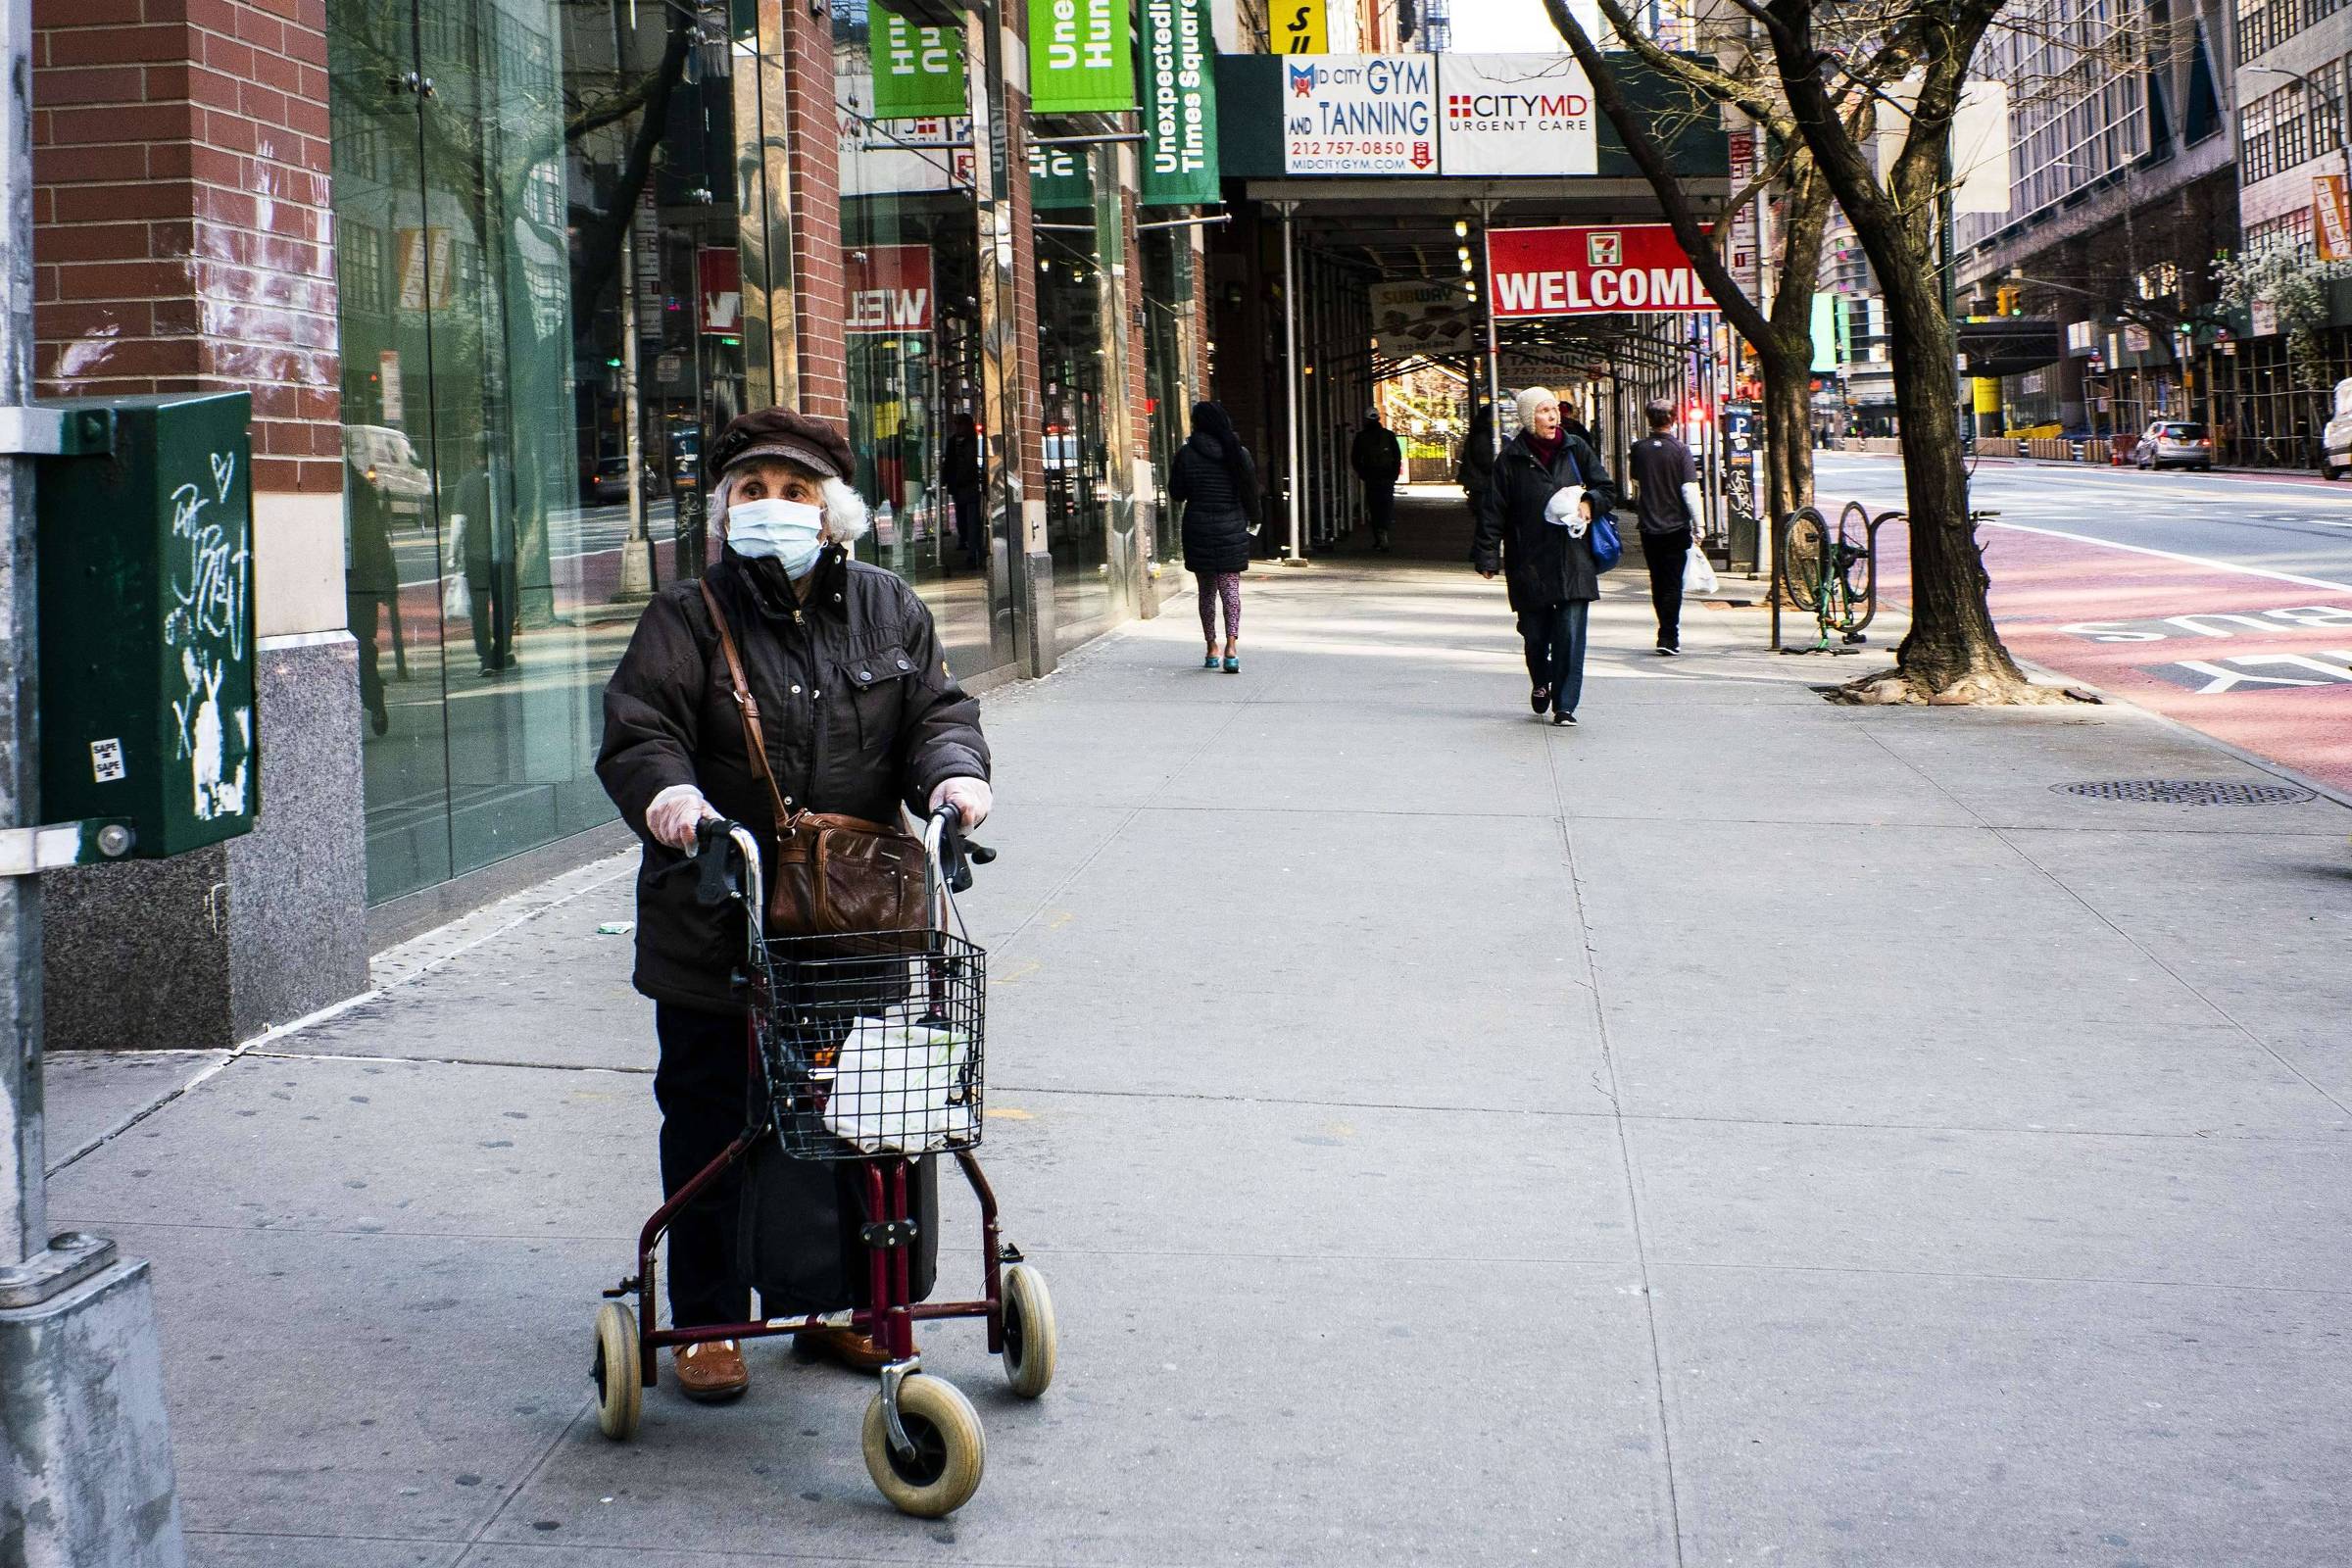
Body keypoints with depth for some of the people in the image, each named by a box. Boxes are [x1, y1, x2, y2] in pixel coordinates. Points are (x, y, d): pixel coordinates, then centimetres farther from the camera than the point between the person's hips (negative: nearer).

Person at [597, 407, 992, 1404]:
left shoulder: (887, 610, 10)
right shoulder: (687, 620, -2)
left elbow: (937, 710, 7)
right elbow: (639, 730, -11)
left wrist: (952, 770, -15)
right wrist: (668, 790, -33)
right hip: (716, 930, -3)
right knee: (711, 1127, 4)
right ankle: (707, 1320, 16)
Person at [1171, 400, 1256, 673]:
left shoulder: (1187, 454, -8)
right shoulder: (1239, 453, -2)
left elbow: (1176, 494, -1)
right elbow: (1251, 490, 5)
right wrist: (1247, 520, 19)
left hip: (1199, 530, -1)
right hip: (1232, 529, 1)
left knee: (1207, 590, 11)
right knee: (1230, 588, 1)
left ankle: (1212, 648, 14)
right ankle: (1232, 645, -17)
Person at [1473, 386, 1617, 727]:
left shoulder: (1577, 450, 6)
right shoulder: (1512, 458, 0)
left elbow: (1607, 490, 14)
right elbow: (1493, 511, -1)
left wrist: (1589, 504, -8)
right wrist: (1488, 556, -5)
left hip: (1573, 560, 1)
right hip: (1530, 561, -1)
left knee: (1570, 634, -6)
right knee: (1534, 632, 8)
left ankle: (1564, 705, -1)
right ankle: (1540, 683, 38)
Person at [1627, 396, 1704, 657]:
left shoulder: (1639, 449, 1)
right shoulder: (1680, 449, -10)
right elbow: (1690, 490, -14)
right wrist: (1698, 524, -8)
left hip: (1648, 527, 3)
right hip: (1676, 526, -3)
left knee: (1658, 583, 14)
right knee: (1673, 584, 0)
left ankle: (1669, 633, 22)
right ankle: (1668, 638, -5)